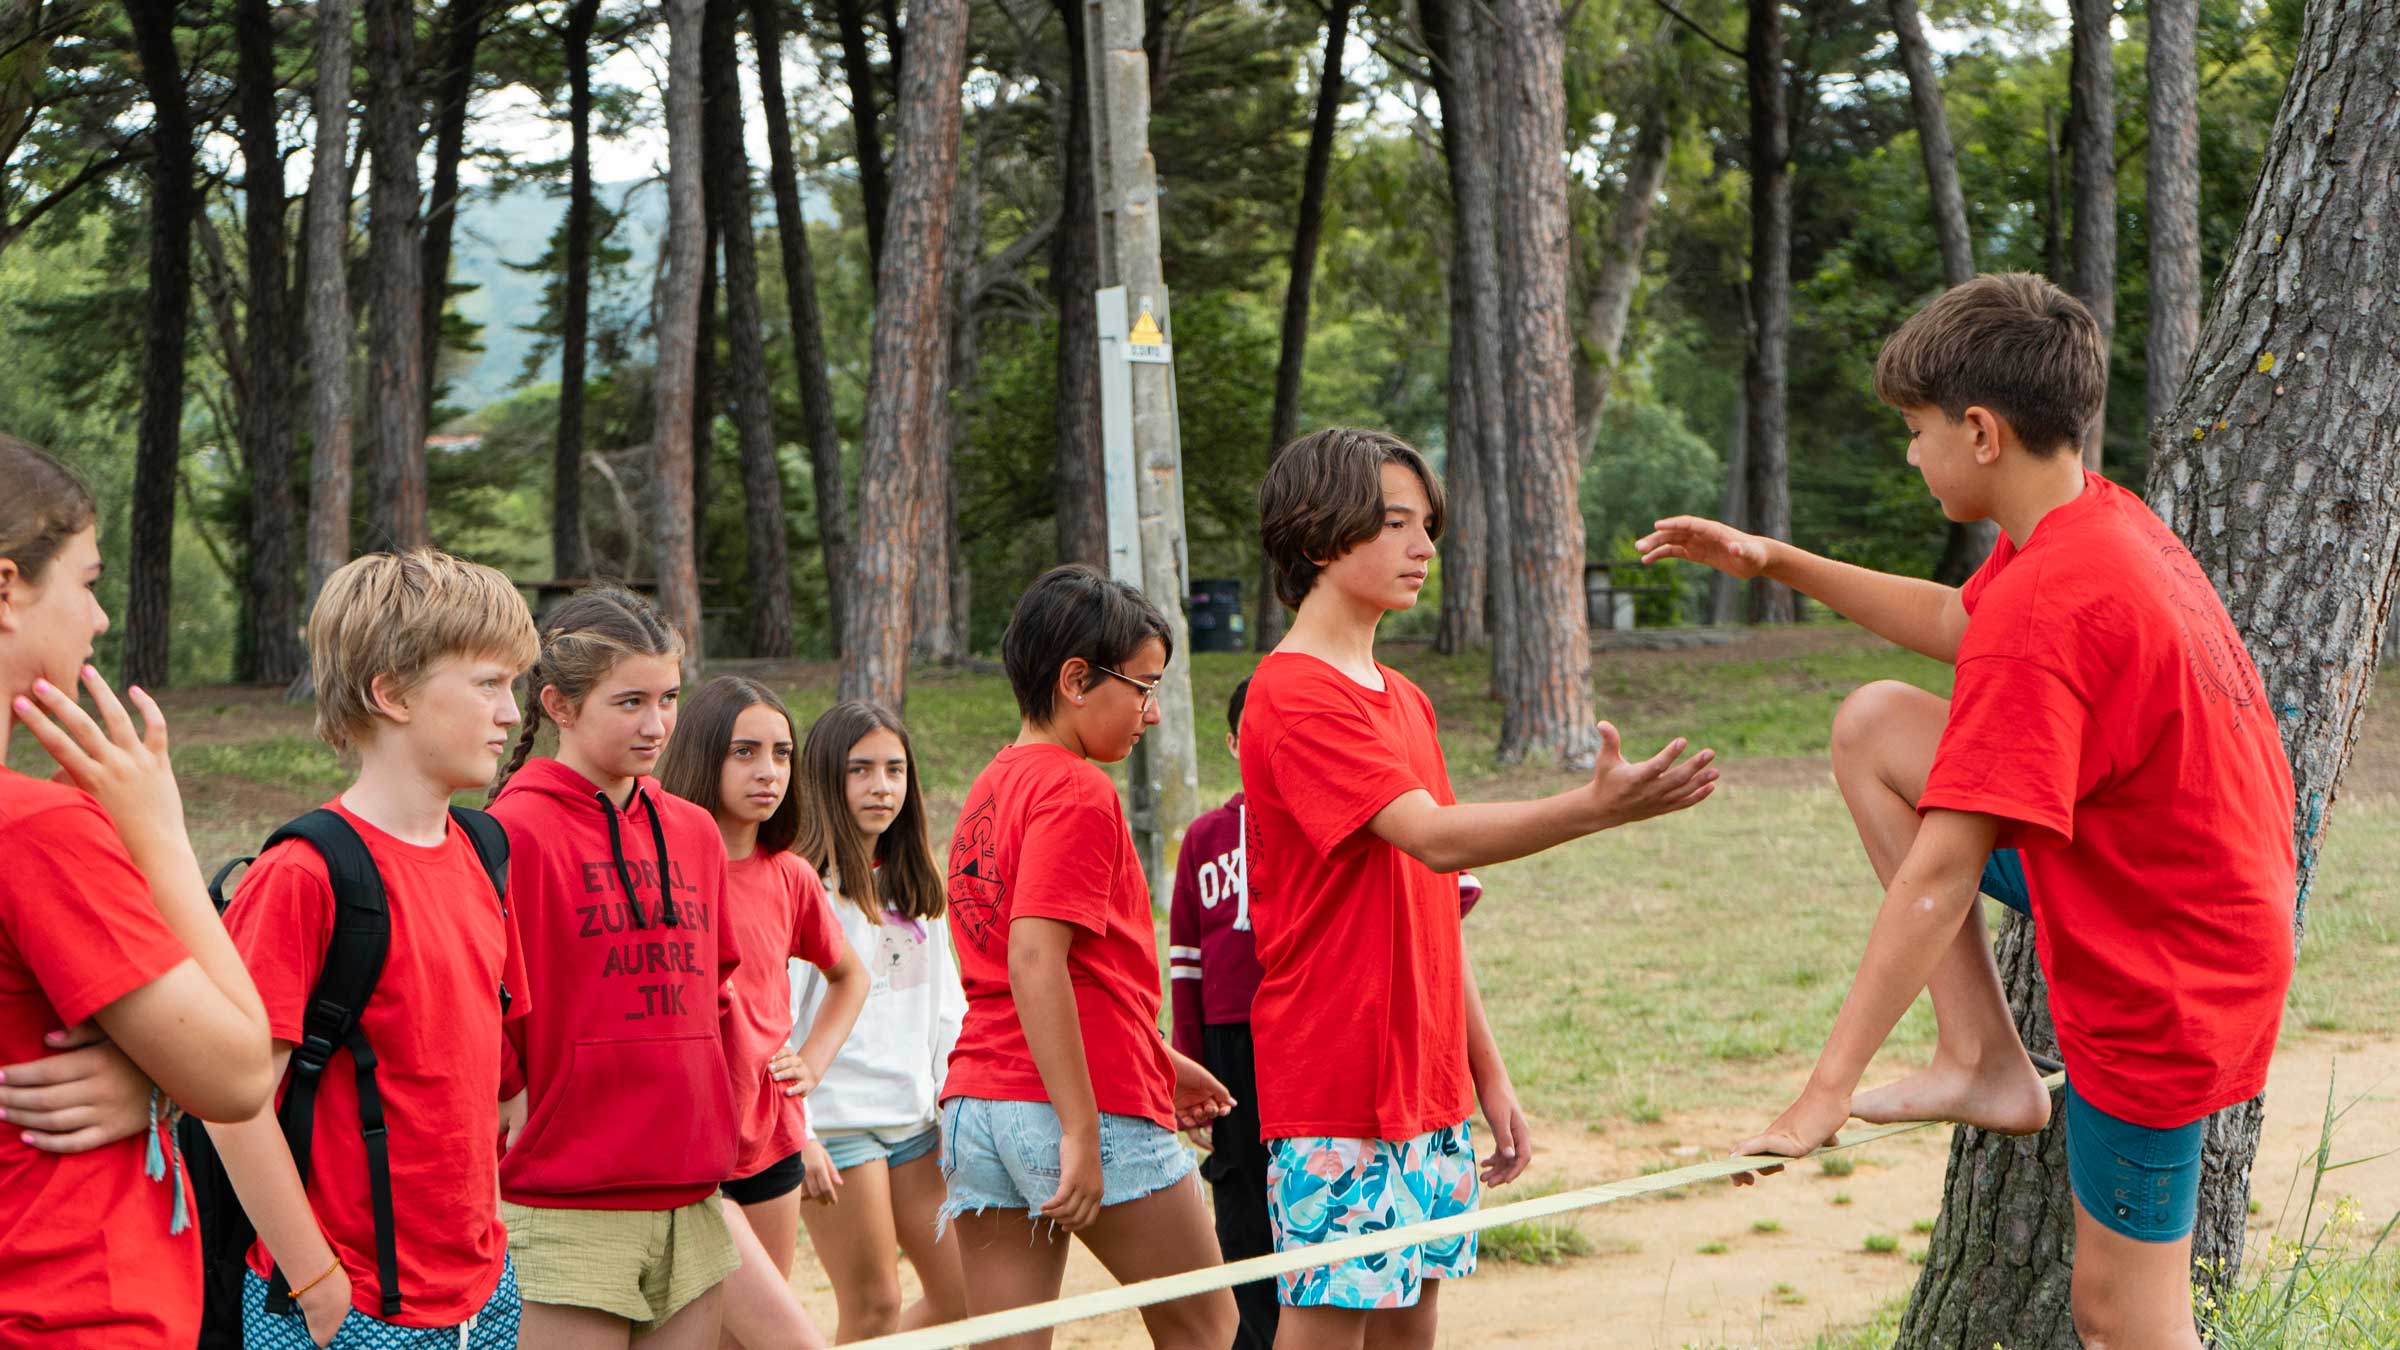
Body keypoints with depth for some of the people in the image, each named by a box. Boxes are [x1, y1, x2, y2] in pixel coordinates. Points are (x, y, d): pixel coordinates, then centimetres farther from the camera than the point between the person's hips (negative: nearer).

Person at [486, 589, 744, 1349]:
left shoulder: (694, 832, 12)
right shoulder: (518, 830, -10)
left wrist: (702, 1107, 14)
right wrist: (512, 1099, -6)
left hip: (692, 1194, 7)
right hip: (569, 1205, -7)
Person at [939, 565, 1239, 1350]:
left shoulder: (992, 786, 17)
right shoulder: (1078, 793, -11)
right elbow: (1035, 962, -22)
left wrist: (1158, 1060, 29)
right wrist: (1083, 1133, -23)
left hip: (976, 1105, 8)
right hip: (1092, 1106, -8)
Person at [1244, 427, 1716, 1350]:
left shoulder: (1404, 702, 16)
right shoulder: (1293, 696, -12)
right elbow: (1435, 837, -26)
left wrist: (1488, 1075, 15)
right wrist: (1597, 807, -37)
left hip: (1429, 1089, 8)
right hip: (1336, 1094, -8)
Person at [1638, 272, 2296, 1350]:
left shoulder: (2044, 607, -30)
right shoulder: (2102, 520, -1)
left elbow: (1935, 879, -29)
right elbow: (1959, 626, 22)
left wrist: (1824, 1097, -24)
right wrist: (1778, 564, 14)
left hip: (2160, 981, -9)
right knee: (1874, 726, 5)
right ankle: (1986, 1060, 6)